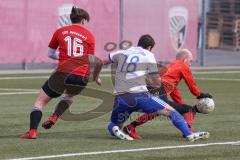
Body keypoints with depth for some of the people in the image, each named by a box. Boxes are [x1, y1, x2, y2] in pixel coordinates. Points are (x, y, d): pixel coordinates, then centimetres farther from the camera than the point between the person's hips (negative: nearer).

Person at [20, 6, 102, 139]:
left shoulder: (60, 32, 9)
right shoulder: (89, 36, 7)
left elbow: (50, 53, 17)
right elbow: (91, 59, 3)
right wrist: (96, 77, 17)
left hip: (63, 73, -2)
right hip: (82, 77, 2)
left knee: (40, 101, 9)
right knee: (69, 95, 35)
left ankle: (32, 131, -9)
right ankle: (54, 117, 12)